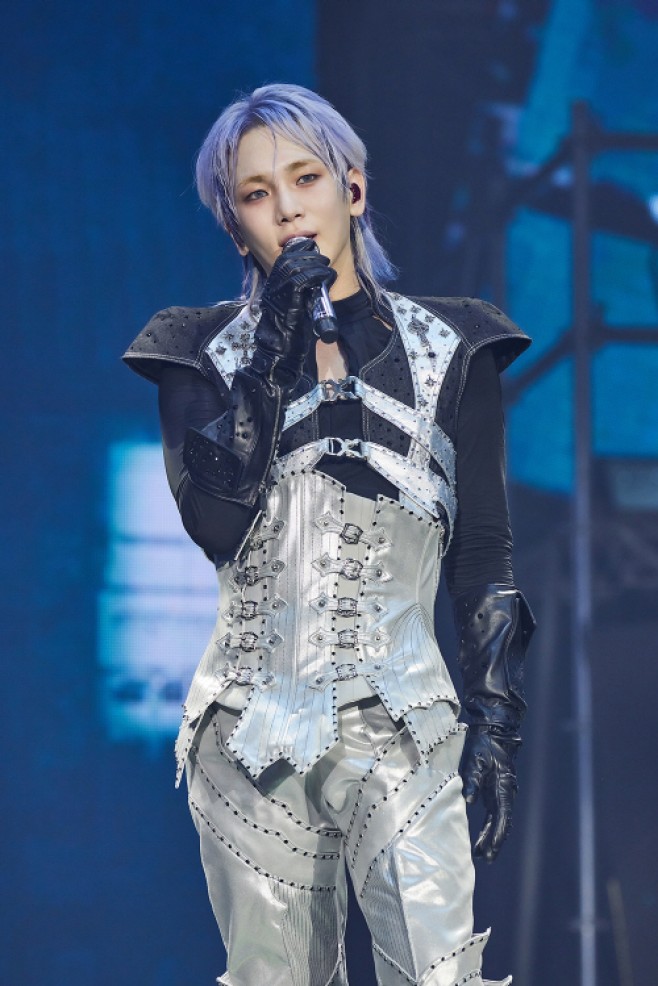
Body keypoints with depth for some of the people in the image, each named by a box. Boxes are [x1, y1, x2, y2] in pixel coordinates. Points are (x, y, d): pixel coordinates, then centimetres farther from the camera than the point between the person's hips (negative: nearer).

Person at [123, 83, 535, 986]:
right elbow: (214, 522, -9)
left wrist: (498, 723, 0)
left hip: (400, 724, -1)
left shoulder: (448, 350, 8)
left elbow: (482, 554, 8)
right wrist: (275, 352, -10)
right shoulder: (203, 355, 9)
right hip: (252, 732, 2)